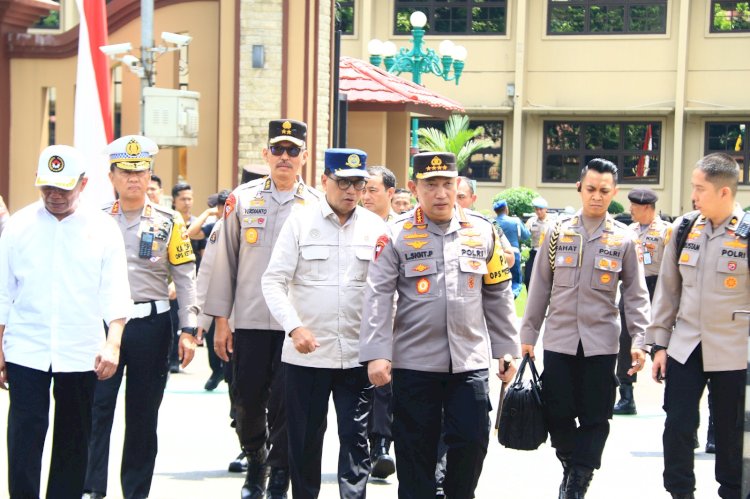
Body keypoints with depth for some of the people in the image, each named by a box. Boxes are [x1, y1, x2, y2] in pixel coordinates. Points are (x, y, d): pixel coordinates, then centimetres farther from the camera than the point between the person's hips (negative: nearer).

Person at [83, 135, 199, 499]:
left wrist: (188, 331, -5)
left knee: (143, 414, 8)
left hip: (151, 325, 0)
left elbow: (185, 278, 2)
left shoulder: (169, 222, 3)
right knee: (97, 409, -5)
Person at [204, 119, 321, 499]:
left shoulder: (317, 205, 3)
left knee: (285, 404, 0)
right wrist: (220, 319, 3)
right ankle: (255, 461, 32)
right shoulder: (242, 198, 5)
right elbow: (225, 259, 7)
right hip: (250, 320, 1)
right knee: (246, 400, 6)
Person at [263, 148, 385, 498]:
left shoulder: (375, 226, 5)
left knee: (356, 439, 0)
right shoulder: (300, 221, 0)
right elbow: (273, 281, -3)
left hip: (358, 354, 1)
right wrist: (294, 327, -16)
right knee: (304, 440, 9)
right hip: (306, 354, -1)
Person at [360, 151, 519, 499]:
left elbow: (498, 296, 11)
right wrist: (376, 354, -16)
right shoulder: (396, 235, -3)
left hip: (470, 362, 2)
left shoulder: (482, 231, 5)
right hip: (414, 363, -2)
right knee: (415, 450, 6)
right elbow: (377, 297, -7)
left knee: (472, 442, 1)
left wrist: (507, 350, 10)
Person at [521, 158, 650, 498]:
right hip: (558, 339, 1)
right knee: (557, 412, 3)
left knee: (595, 417, 2)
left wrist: (639, 340, -5)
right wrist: (528, 335, 6)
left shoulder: (624, 239, 2)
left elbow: (635, 294, 4)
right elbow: (540, 287, 7)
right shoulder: (558, 232, 4)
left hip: (601, 341, -1)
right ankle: (571, 467, 26)